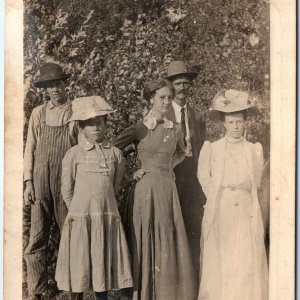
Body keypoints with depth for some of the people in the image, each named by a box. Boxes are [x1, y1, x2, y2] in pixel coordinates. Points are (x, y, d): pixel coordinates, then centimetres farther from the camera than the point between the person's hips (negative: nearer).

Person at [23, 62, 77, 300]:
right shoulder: (38, 113, 10)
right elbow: (30, 148, 10)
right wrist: (28, 182, 3)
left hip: (67, 183, -2)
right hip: (40, 182, 2)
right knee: (36, 240, 1)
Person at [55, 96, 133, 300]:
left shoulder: (115, 153, 6)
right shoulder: (74, 154, -1)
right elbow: (67, 190, 4)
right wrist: (79, 211, 9)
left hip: (108, 216, 2)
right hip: (80, 217, -2)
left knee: (105, 262, 9)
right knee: (79, 263, 5)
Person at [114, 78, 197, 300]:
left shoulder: (175, 130, 7)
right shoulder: (138, 129, -3)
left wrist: (166, 166, 11)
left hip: (167, 189, 3)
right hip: (145, 189, -3)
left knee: (168, 242, 6)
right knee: (144, 241, 2)